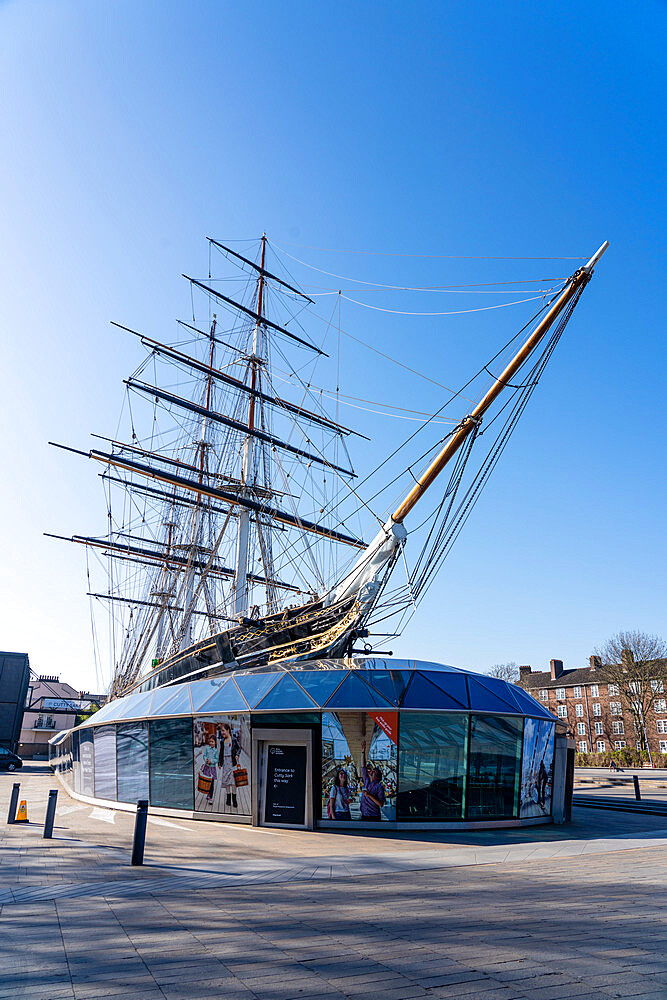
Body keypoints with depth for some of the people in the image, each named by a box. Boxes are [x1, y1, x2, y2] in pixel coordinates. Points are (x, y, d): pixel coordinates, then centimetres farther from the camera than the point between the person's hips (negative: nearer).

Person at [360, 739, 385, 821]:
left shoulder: (379, 786, -7)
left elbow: (381, 804, -11)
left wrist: (369, 795, -20)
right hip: (364, 815, 5)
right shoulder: (366, 781, 10)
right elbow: (363, 766, 10)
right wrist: (363, 751, 7)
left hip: (374, 817, -5)